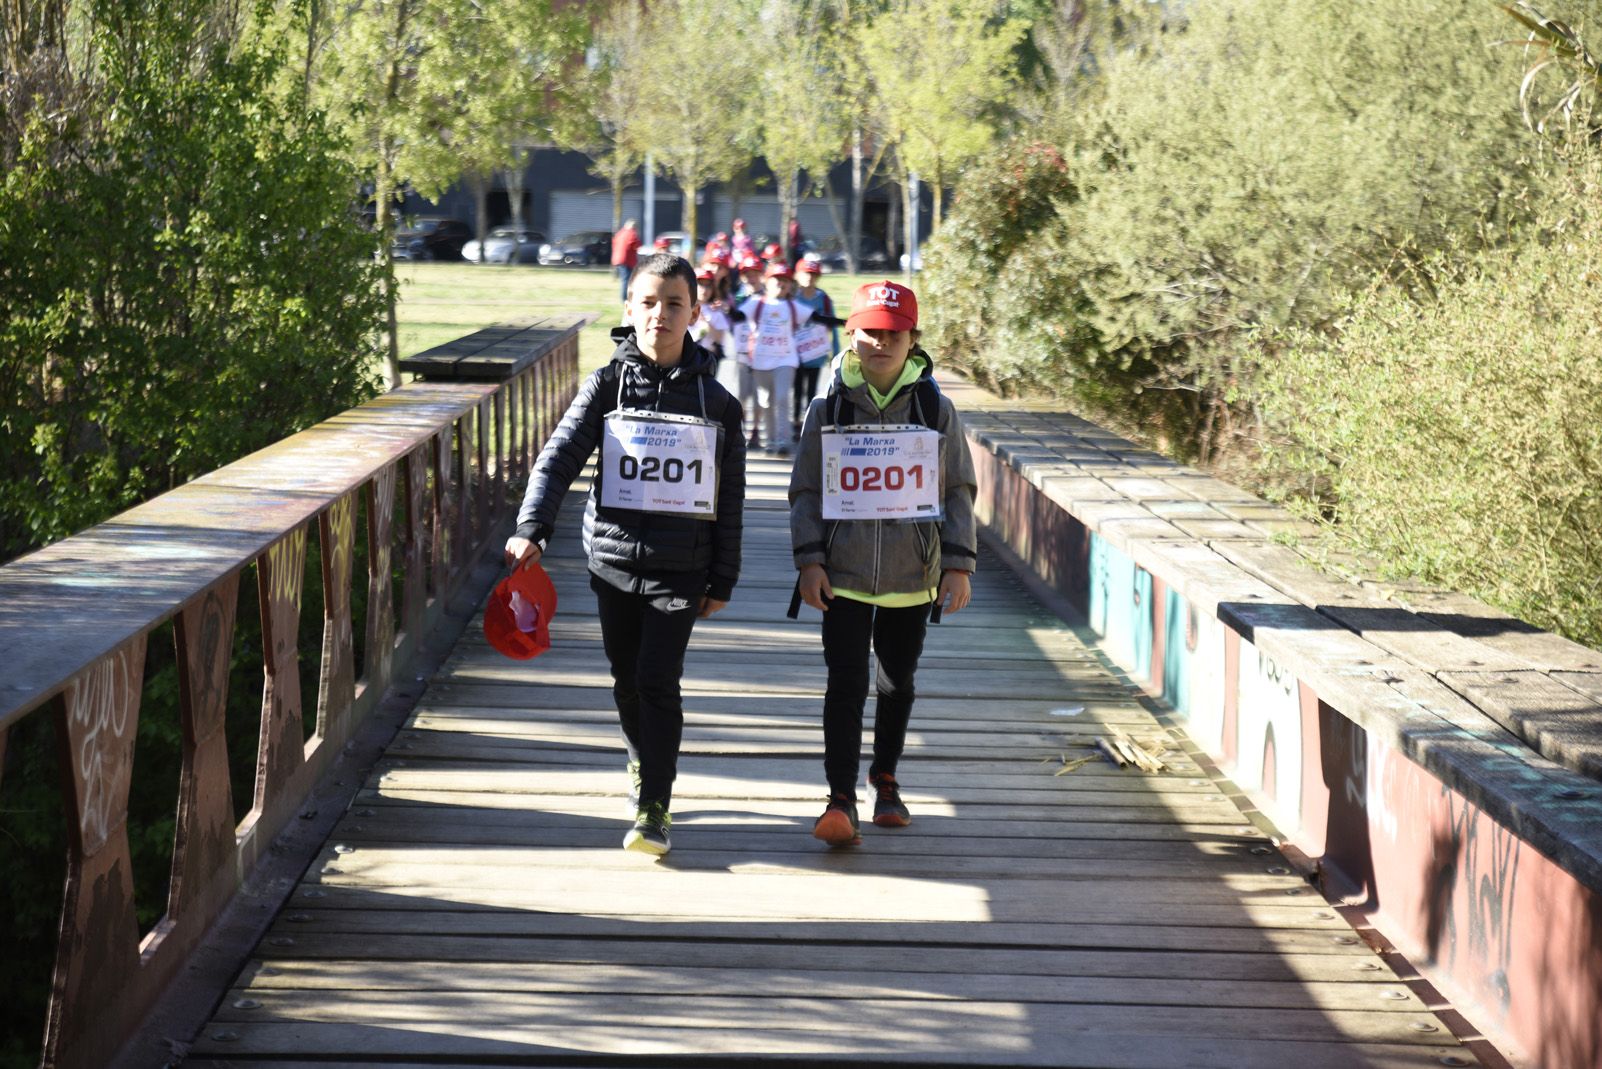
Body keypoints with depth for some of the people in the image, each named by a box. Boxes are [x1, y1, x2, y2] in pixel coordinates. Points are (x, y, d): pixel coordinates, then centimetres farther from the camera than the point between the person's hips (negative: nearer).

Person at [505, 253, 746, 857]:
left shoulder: (715, 402, 0)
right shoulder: (607, 387, 0)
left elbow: (729, 498, 5)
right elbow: (561, 457, -8)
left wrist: (722, 580, 4)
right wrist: (532, 527, -22)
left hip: (680, 566, -2)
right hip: (613, 558, 2)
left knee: (658, 681, -10)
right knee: (626, 681, 12)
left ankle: (653, 809, -4)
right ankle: (645, 772, 36)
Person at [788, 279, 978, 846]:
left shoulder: (936, 410, 1)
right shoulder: (827, 409, -1)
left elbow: (958, 492, 4)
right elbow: (806, 491, 3)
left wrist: (958, 564, -2)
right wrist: (810, 560, -6)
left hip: (912, 577, 2)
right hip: (844, 575, -2)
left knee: (898, 681, 15)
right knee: (846, 682, -11)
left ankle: (885, 778, 35)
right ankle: (841, 798, -11)